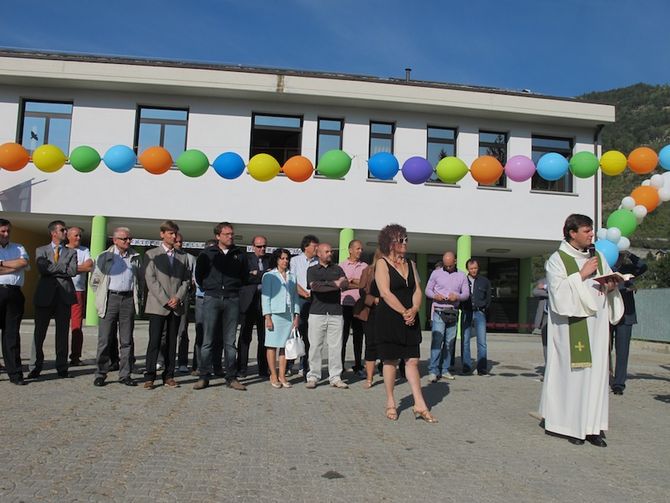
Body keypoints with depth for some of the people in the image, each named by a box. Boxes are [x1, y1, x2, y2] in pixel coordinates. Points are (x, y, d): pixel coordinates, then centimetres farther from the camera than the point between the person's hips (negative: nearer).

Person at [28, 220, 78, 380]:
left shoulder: (71, 252, 14)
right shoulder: (41, 251, 10)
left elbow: (73, 271, -3)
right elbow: (42, 269, -9)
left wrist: (53, 269, -5)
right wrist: (63, 267, -6)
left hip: (65, 295, 1)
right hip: (45, 295, -1)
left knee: (63, 333, 4)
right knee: (39, 333, 1)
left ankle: (62, 368, 10)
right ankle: (35, 368, 10)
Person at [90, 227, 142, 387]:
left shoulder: (135, 257, 11)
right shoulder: (104, 257, 5)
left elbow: (141, 279, 18)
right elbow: (94, 280, 10)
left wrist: (137, 296, 9)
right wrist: (102, 297, 5)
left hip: (128, 300, 2)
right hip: (110, 299, -2)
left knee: (127, 340, 5)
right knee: (105, 339, -1)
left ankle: (125, 375, 11)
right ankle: (100, 374, 8)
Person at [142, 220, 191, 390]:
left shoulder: (183, 257, 15)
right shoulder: (151, 254, 5)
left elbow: (186, 281, 10)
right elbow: (150, 280, -4)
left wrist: (178, 298, -7)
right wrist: (165, 300, -11)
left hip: (177, 306, 3)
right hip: (157, 305, -3)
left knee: (172, 342, 6)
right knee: (154, 342, -5)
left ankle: (168, 376, 12)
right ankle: (149, 377, 1)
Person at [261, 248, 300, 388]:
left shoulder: (292, 277, 18)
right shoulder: (269, 276, 3)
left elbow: (295, 297, 16)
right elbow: (265, 297, -2)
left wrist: (297, 316, 7)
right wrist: (267, 317, -10)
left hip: (289, 315, 4)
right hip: (275, 314, -4)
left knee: (285, 345, 3)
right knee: (272, 345, -2)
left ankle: (282, 375, 8)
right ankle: (273, 376, 4)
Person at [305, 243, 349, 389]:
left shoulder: (337, 269, 17)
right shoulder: (312, 270, 10)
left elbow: (345, 285, 1)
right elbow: (314, 286, -9)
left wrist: (325, 284, -11)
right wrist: (335, 284, -7)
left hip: (336, 312, 2)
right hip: (317, 312, -2)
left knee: (336, 346, 0)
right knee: (315, 345, -1)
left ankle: (335, 377, 6)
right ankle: (313, 377, 7)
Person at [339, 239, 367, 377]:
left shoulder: (365, 266, 11)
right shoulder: (342, 265, 4)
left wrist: (352, 281, -8)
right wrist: (359, 284, -6)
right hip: (345, 304, -2)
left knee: (358, 337, 7)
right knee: (343, 336, 0)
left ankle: (358, 367, 15)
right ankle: (340, 367, 8)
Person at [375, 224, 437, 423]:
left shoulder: (410, 264, 14)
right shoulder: (382, 263, -4)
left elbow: (417, 290, 8)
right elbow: (385, 293, -13)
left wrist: (414, 309, -10)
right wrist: (404, 312, -16)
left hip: (410, 320, 5)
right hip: (388, 319, -5)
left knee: (412, 361, 2)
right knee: (390, 361, 3)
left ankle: (420, 405, 4)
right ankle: (390, 404, 16)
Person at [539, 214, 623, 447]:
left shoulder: (597, 256, 14)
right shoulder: (557, 260, -3)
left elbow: (610, 282, 18)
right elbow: (558, 290, -13)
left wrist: (611, 287, -3)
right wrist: (582, 274, -15)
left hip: (596, 323, 6)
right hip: (570, 325, -5)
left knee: (595, 371, 4)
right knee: (570, 371, -3)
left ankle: (591, 425, 10)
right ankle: (569, 424, 7)